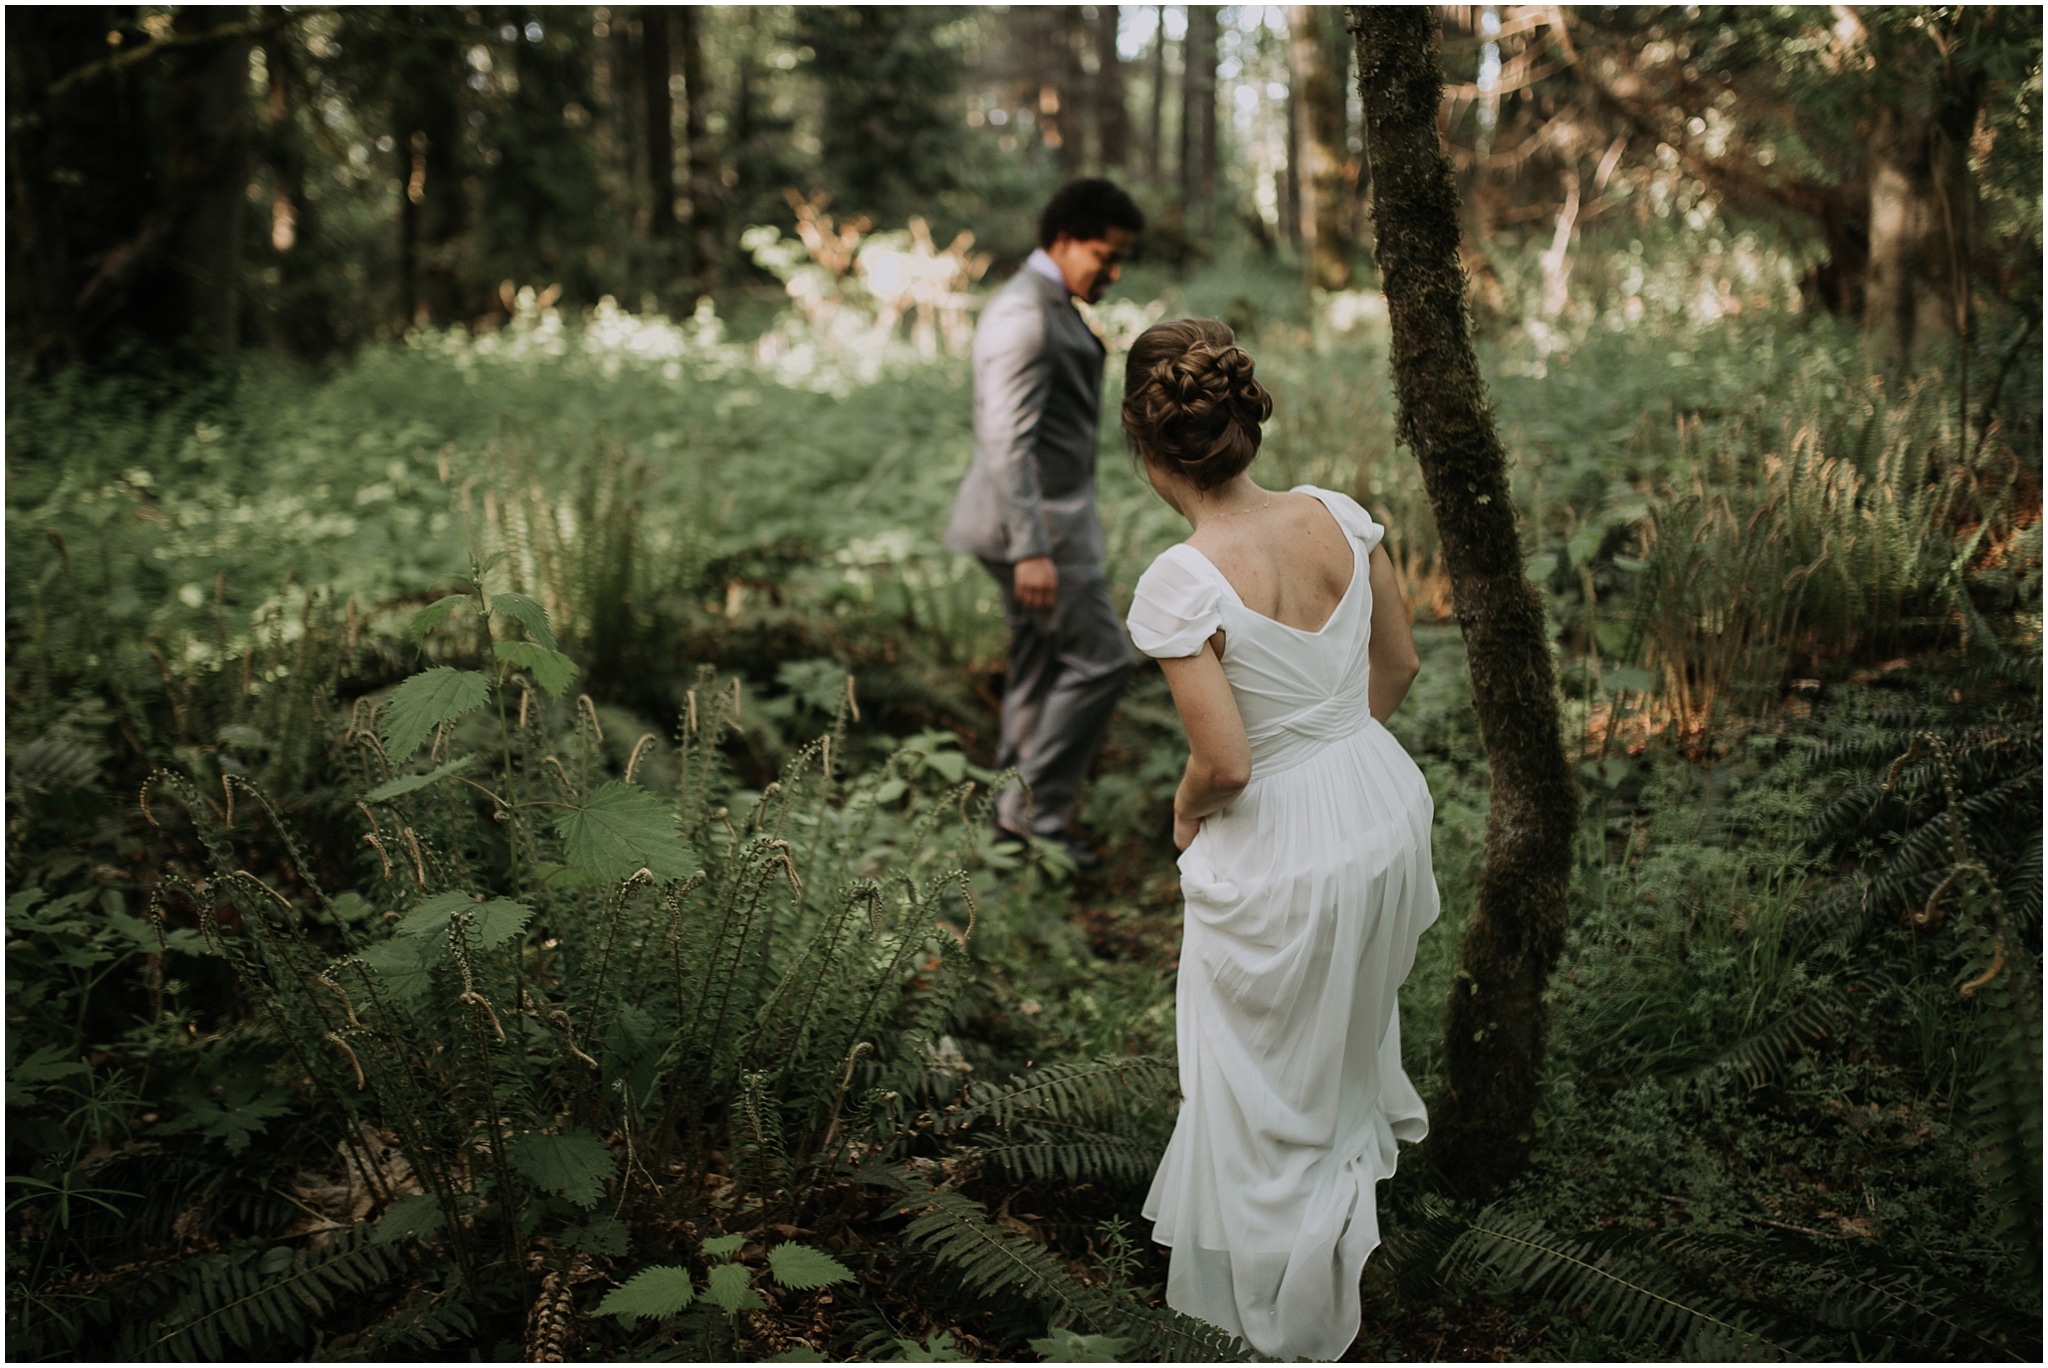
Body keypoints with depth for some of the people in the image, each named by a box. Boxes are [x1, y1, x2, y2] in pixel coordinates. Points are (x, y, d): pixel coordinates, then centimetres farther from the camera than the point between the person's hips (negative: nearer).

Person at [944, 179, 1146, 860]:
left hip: (1045, 518, 10)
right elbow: (1006, 439, -25)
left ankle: (1018, 817, 21)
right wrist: (1031, 549, -29)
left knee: (1041, 670, 13)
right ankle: (1034, 810, 1)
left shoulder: (1054, 307, 16)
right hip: (1036, 522, -10)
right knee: (1100, 659, -7)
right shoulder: (1024, 315, -18)